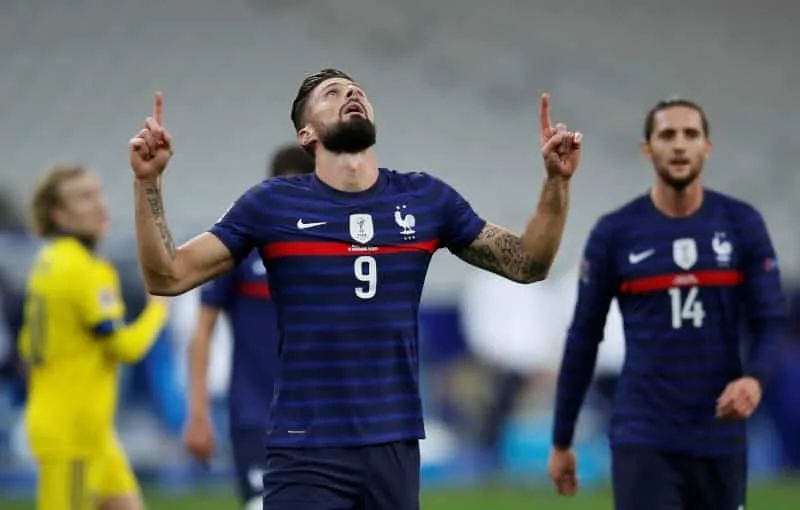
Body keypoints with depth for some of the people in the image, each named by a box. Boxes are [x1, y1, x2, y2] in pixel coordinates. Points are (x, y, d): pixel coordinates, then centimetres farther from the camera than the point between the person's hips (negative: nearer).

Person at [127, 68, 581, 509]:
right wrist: (149, 182, -15)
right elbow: (168, 277, -2)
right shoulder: (272, 204, 0)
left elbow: (528, 265, 14)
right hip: (306, 451, -3)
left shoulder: (427, 200, 7)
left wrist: (557, 181, 0)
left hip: (395, 447, 3)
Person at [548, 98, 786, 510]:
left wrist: (755, 377, -21)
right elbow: (583, 340, 5)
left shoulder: (742, 224, 2)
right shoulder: (614, 233, -1)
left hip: (720, 437, 3)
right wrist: (561, 440, 7)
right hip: (644, 440, -2)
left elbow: (770, 319, 1)